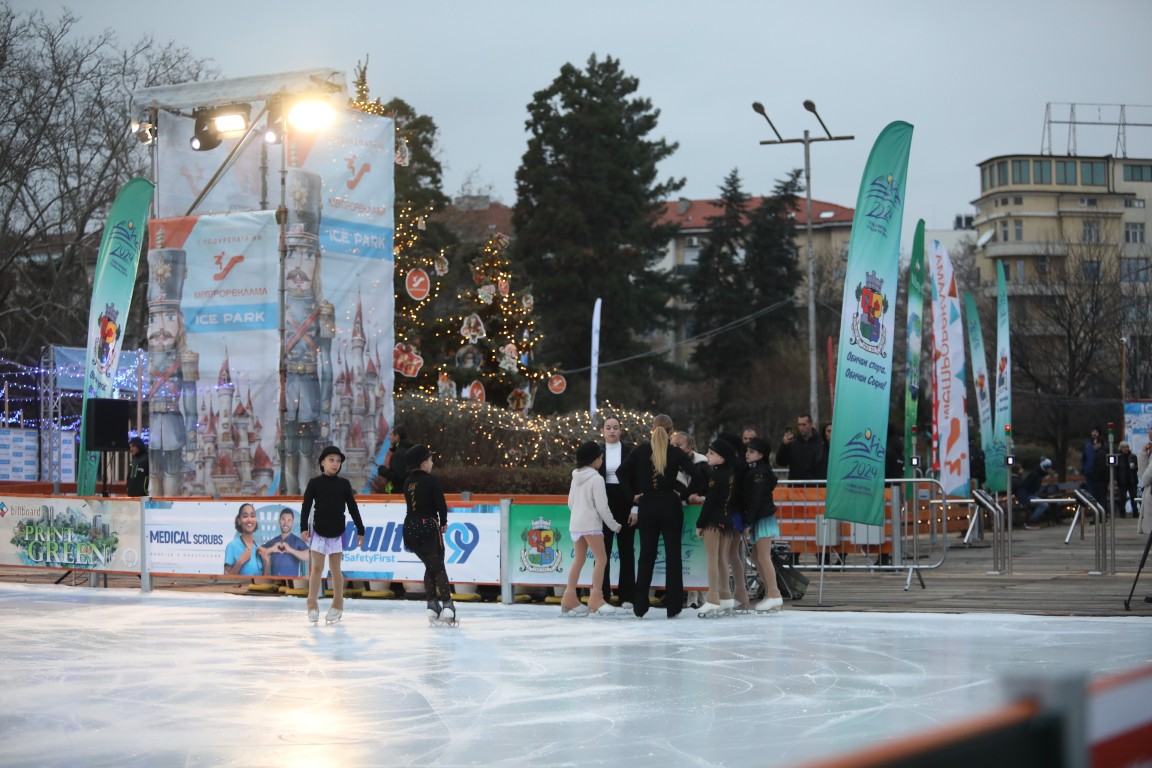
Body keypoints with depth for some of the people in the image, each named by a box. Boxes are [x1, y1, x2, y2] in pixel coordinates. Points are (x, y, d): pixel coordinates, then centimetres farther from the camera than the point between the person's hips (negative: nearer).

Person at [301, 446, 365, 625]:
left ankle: (338, 605, 12)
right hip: (318, 531, -1)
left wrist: (360, 531, 6)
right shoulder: (315, 483, -3)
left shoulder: (344, 484, 2)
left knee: (335, 569, 5)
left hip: (337, 533, 1)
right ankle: (312, 605, 8)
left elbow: (353, 508, 6)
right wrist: (304, 528, -15)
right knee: (316, 568, 0)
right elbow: (306, 506, -5)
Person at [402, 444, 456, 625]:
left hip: (410, 526, 6)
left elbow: (412, 504, 11)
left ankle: (432, 605, 12)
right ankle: (447, 606, -6)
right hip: (428, 525, -6)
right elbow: (441, 504, -12)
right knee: (439, 567, 1)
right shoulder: (431, 480, -10)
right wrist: (443, 523, 6)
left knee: (429, 566, 17)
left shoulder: (408, 482, 10)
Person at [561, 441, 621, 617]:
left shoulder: (576, 477, 11)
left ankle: (569, 599, 10)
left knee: (579, 560, 12)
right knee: (601, 559, -3)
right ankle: (596, 600, -8)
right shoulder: (596, 479, -12)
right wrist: (614, 525, -3)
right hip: (591, 524, -8)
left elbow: (570, 503, 14)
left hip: (575, 523, 8)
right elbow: (602, 507, -14)